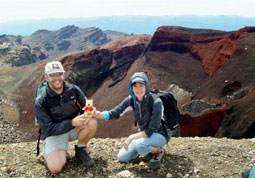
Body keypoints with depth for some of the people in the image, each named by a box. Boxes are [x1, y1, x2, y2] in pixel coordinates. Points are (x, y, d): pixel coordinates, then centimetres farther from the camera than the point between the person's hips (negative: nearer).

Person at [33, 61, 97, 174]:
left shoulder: (73, 90, -11)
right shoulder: (40, 102, -19)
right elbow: (49, 129, -21)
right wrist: (72, 122, -34)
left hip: (73, 128, 3)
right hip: (54, 133, -3)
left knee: (92, 122, -29)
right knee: (55, 168, -25)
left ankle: (81, 150, -2)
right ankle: (48, 151, 12)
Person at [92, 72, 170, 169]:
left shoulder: (156, 102, -27)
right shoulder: (131, 100, -10)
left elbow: (152, 130, -27)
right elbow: (115, 113, -11)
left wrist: (131, 137, -30)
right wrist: (98, 114, -28)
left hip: (159, 134, -6)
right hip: (144, 134, 6)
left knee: (139, 144, -36)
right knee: (122, 157, -2)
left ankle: (158, 150, -4)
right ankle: (147, 148, 17)